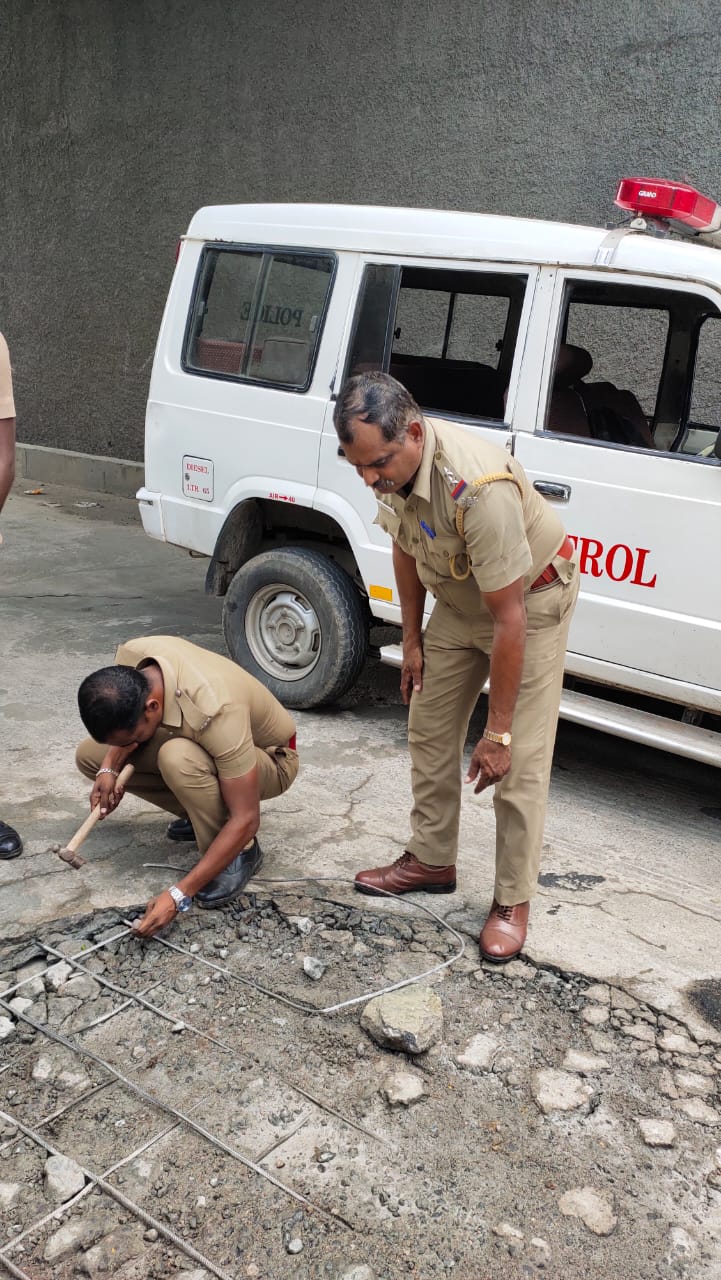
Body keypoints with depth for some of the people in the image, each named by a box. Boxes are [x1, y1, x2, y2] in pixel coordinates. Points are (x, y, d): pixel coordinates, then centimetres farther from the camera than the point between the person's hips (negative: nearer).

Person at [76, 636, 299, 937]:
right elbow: (122, 724, 2)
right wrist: (110, 768, -16)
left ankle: (240, 852, -14)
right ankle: (203, 813, 8)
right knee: (89, 754, 0)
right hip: (205, 742, 7)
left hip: (270, 757, -7)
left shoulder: (215, 712, -42)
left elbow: (246, 820, -37)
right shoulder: (130, 656, -23)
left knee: (177, 758, -38)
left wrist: (179, 894, -37)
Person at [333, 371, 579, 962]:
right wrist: (412, 640, 7)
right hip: (458, 598, 7)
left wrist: (498, 730, -28)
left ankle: (512, 902, 7)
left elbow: (509, 619, -34)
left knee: (521, 760, -8)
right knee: (429, 730, 11)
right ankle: (431, 860, 28)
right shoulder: (390, 466, -16)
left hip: (531, 598, -7)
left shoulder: (479, 487, -39)